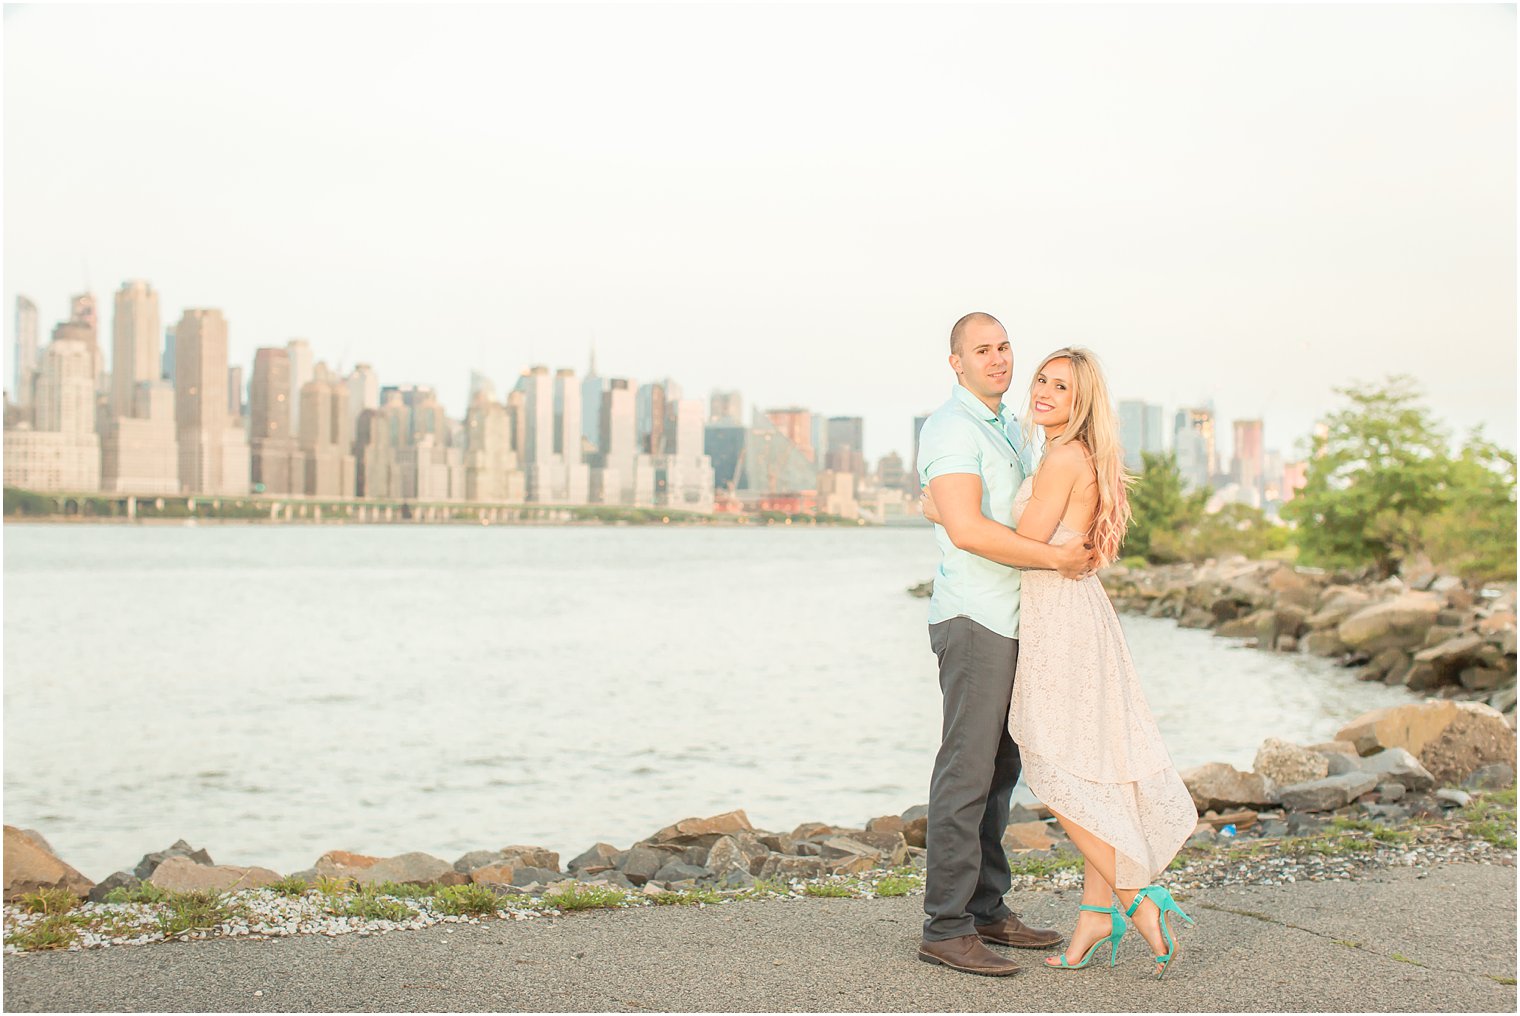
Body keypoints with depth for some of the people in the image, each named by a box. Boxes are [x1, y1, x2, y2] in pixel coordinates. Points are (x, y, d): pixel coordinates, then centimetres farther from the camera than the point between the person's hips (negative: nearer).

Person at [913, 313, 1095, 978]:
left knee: (999, 770, 12)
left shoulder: (1006, 430, 21)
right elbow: (967, 529, -23)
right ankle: (945, 928, -6)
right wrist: (1055, 558, -18)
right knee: (967, 772, -9)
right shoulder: (951, 428, -11)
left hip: (1010, 623, 10)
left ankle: (987, 909, 20)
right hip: (974, 620, -10)